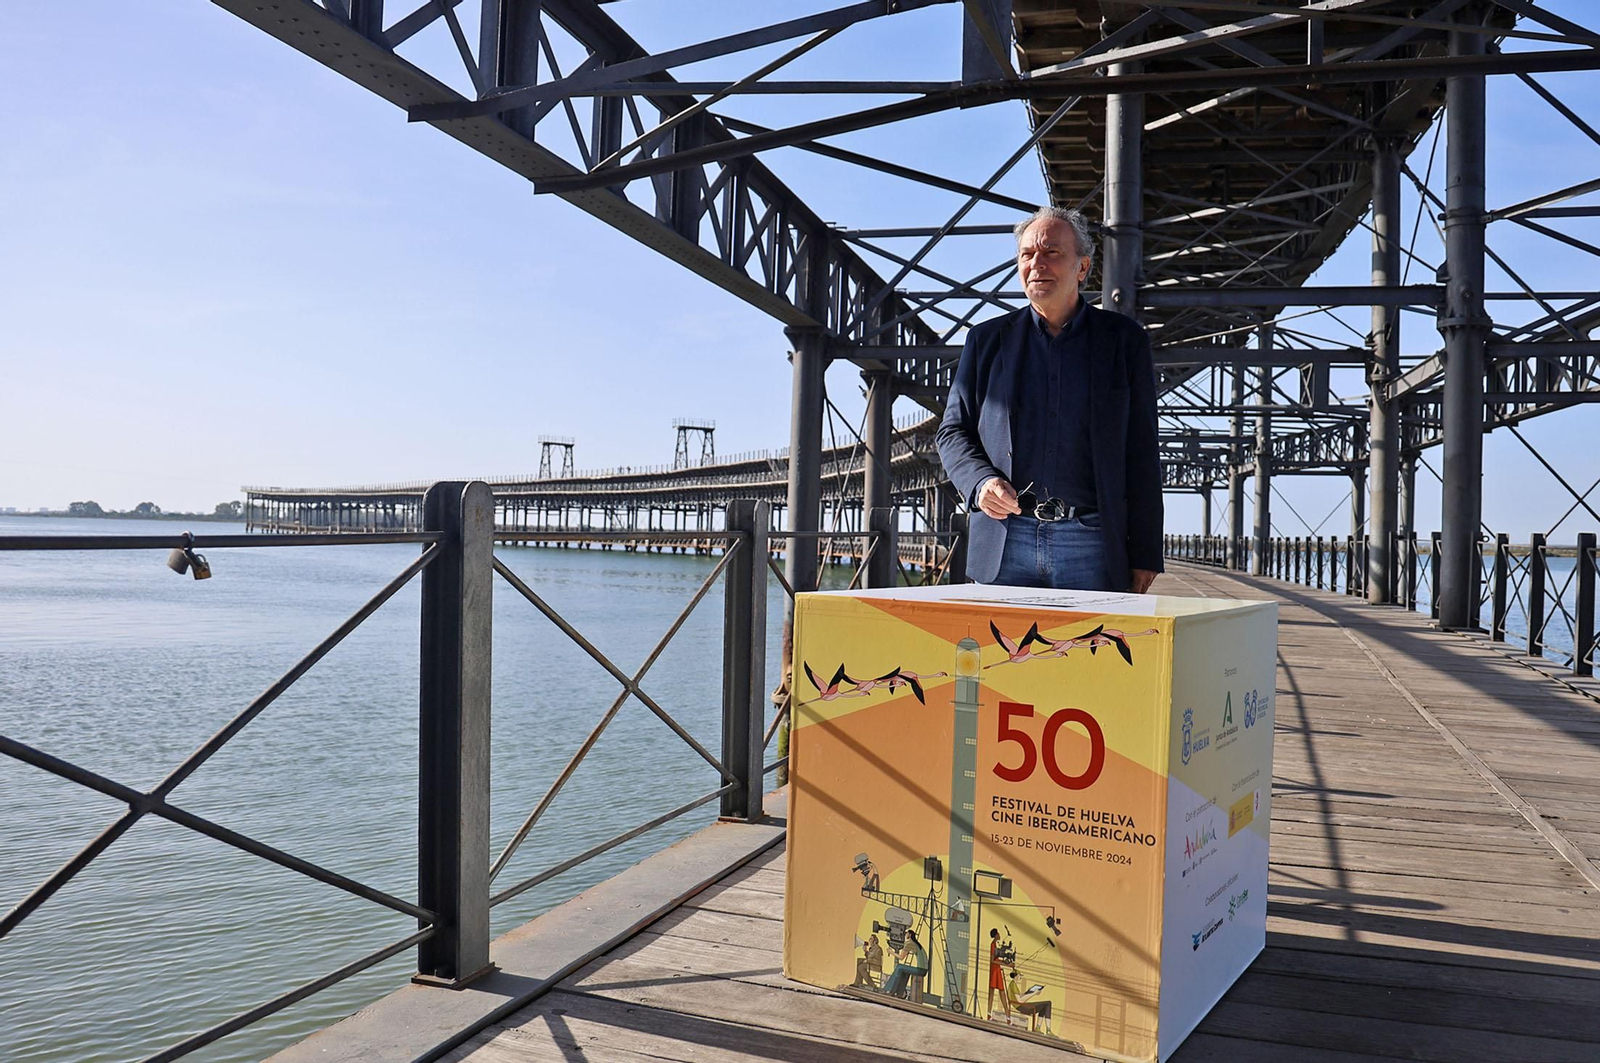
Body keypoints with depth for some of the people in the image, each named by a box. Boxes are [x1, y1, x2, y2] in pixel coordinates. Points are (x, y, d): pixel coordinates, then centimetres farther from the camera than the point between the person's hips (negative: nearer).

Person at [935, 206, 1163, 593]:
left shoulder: (1124, 340, 9)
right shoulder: (987, 339, 12)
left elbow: (1141, 452, 7)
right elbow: (952, 432, 13)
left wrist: (1145, 555, 2)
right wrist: (981, 481, -9)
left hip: (1092, 545, -1)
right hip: (1004, 540, 1)